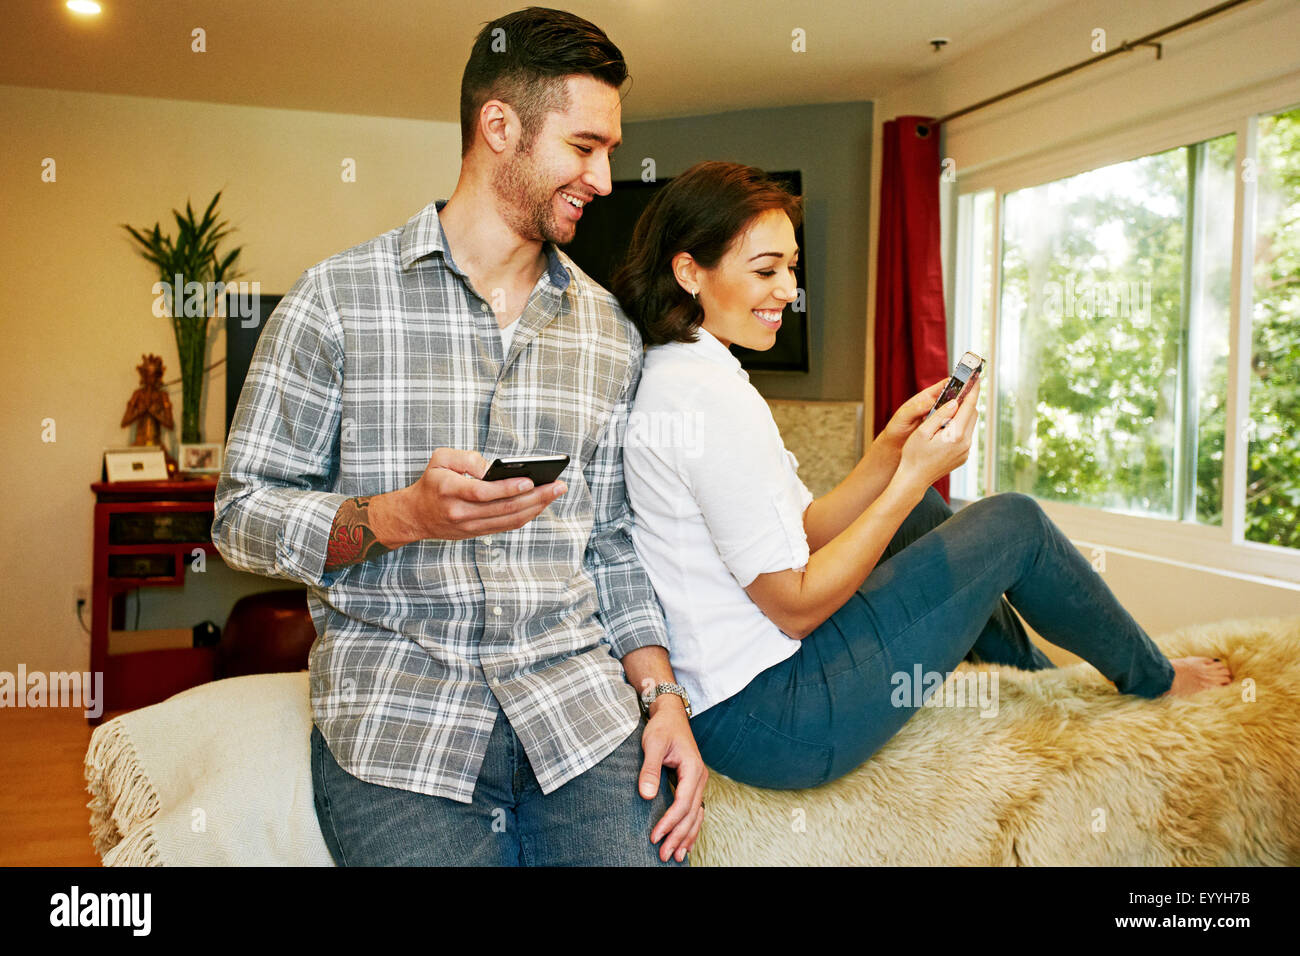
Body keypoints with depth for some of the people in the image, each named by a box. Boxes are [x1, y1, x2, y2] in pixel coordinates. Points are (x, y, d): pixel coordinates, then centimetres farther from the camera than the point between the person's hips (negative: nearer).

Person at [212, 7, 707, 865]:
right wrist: (402, 515, -18)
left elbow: (609, 539, 12)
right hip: (398, 708, -2)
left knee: (644, 850, -13)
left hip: (579, 701, 3)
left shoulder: (610, 331, 10)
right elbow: (245, 513, -1)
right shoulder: (336, 299, -2)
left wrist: (662, 692, 0)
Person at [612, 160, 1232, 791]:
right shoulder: (713, 396, -23)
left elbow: (801, 534, 8)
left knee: (924, 511, 22)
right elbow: (796, 606, -20)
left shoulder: (664, 376, 8)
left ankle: (1035, 670, 39)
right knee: (1013, 521, 1)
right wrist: (913, 475, -17)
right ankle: (1154, 680, 28)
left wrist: (891, 448, -1)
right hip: (770, 725, -9)